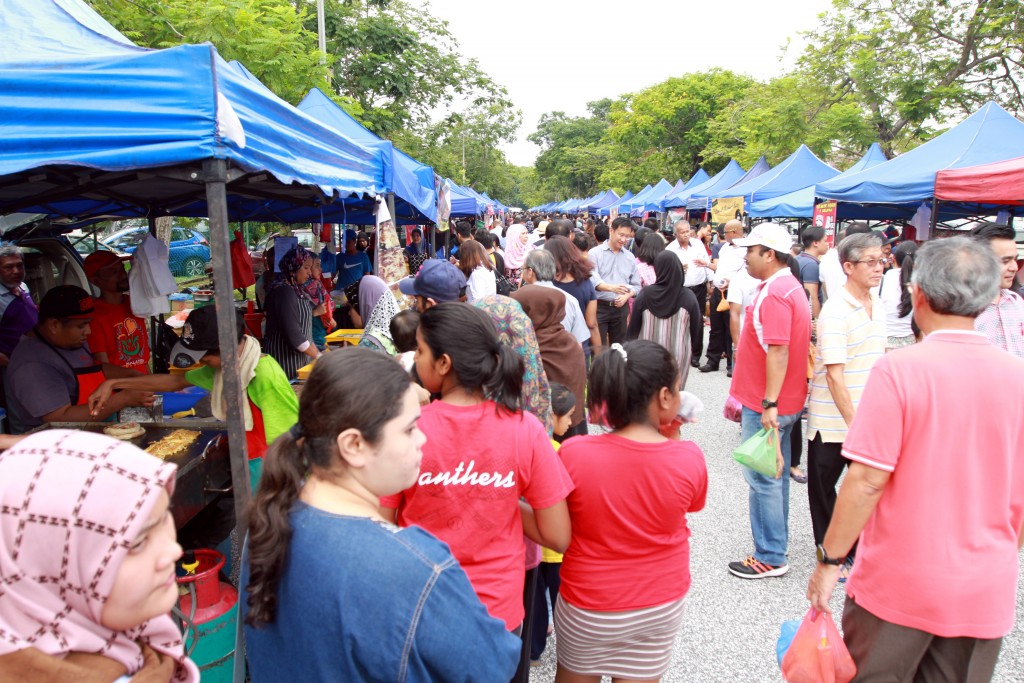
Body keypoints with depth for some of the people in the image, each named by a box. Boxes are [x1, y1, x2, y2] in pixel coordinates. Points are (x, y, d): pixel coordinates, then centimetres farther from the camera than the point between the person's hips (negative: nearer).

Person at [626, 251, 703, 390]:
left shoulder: (645, 294, -8)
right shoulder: (688, 296, -9)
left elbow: (633, 327, -1)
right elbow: (696, 327, -1)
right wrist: (690, 350, 15)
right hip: (677, 357, -1)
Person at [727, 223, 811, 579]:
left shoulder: (774, 294, -20)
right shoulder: (790, 286, 13)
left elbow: (778, 352, -27)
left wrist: (769, 404, -27)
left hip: (765, 405, -10)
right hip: (786, 401, 10)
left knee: (762, 479, -1)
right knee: (775, 475, 19)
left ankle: (770, 557, 9)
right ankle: (775, 544, 32)